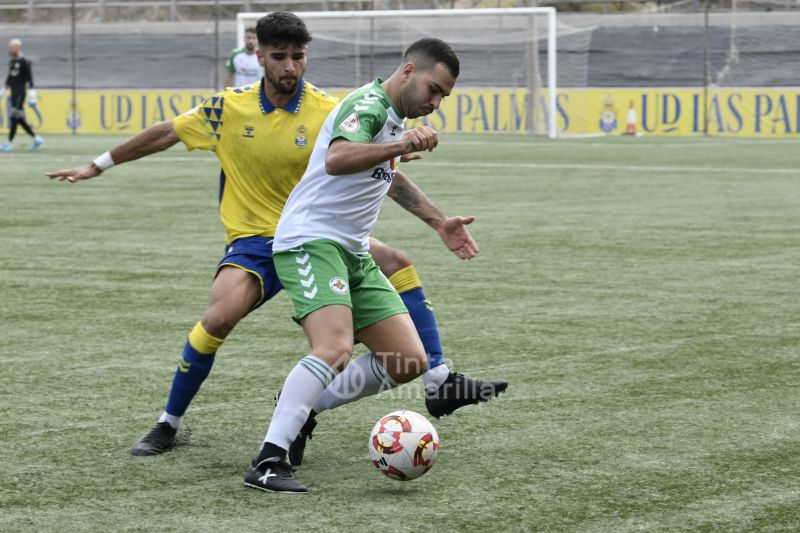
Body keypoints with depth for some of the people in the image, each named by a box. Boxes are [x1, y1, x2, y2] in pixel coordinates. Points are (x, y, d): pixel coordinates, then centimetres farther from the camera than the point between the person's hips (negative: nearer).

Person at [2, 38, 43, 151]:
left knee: (15, 117, -10)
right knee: (19, 119, 8)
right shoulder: (12, 62, 14)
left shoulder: (24, 62, -11)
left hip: (21, 93, -9)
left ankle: (9, 143, -8)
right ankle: (36, 139, 16)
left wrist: (32, 97, -16)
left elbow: (30, 80, -12)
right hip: (14, 93, 9)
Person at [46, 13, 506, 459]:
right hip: (253, 241, -2)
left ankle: (439, 383, -10)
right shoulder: (229, 108, -6)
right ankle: (169, 424, -6)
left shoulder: (328, 112, -10)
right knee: (219, 318, -27)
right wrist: (98, 166, 13)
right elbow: (165, 134, 7)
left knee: (397, 263, -16)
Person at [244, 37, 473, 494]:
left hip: (353, 252, 10)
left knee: (409, 362, 0)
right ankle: (268, 463, -28)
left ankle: (303, 405, 16)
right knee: (336, 349, -31)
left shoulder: (396, 117, 17)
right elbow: (337, 159, -35)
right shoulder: (369, 104, -14)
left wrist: (439, 222, 35)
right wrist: (400, 145, -48)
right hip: (310, 241, -10)